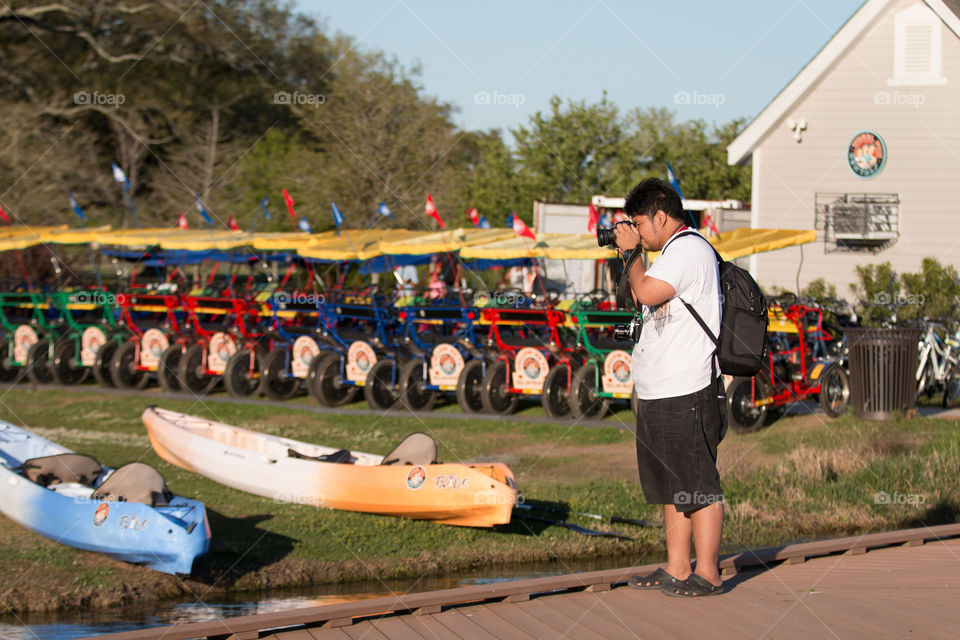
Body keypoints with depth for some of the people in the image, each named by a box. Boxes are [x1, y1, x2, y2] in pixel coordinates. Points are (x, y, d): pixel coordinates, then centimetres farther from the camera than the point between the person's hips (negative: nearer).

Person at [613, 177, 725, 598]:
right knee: (671, 485, 14)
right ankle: (676, 570, 20)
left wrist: (633, 252, -7)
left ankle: (707, 575, -3)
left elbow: (647, 292, -23)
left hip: (686, 394, -11)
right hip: (659, 393, 11)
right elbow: (646, 304, 25)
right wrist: (628, 258, 16)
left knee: (698, 487, -6)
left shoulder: (688, 249, -12)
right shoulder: (675, 252, 20)